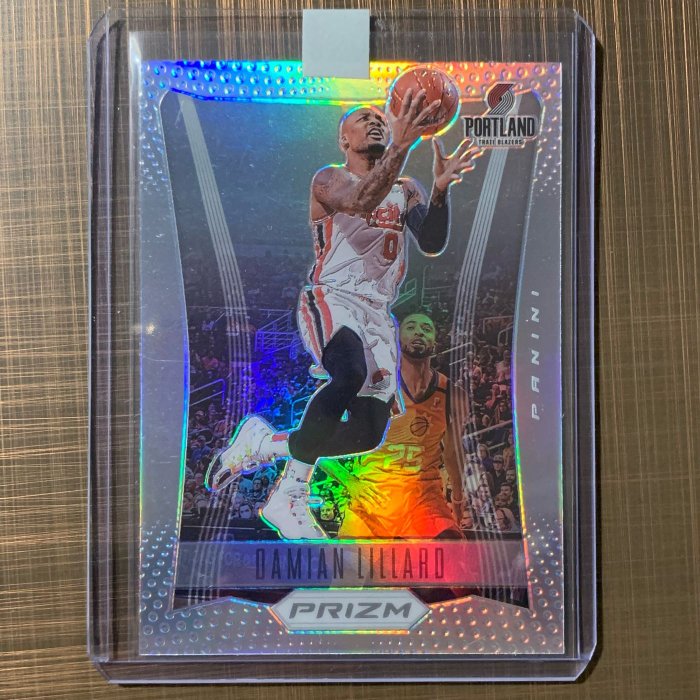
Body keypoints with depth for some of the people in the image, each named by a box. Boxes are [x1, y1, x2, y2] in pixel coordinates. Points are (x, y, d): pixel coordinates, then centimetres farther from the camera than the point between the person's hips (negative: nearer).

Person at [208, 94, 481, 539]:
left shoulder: (407, 190, 17)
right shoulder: (329, 179, 1)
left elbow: (433, 245, 0)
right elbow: (360, 202, -24)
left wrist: (441, 188, -16)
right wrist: (402, 147, -36)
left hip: (379, 313, 6)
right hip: (331, 300, -6)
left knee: (369, 433, -1)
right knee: (351, 375, -38)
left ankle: (263, 442, 20)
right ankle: (291, 494, -19)